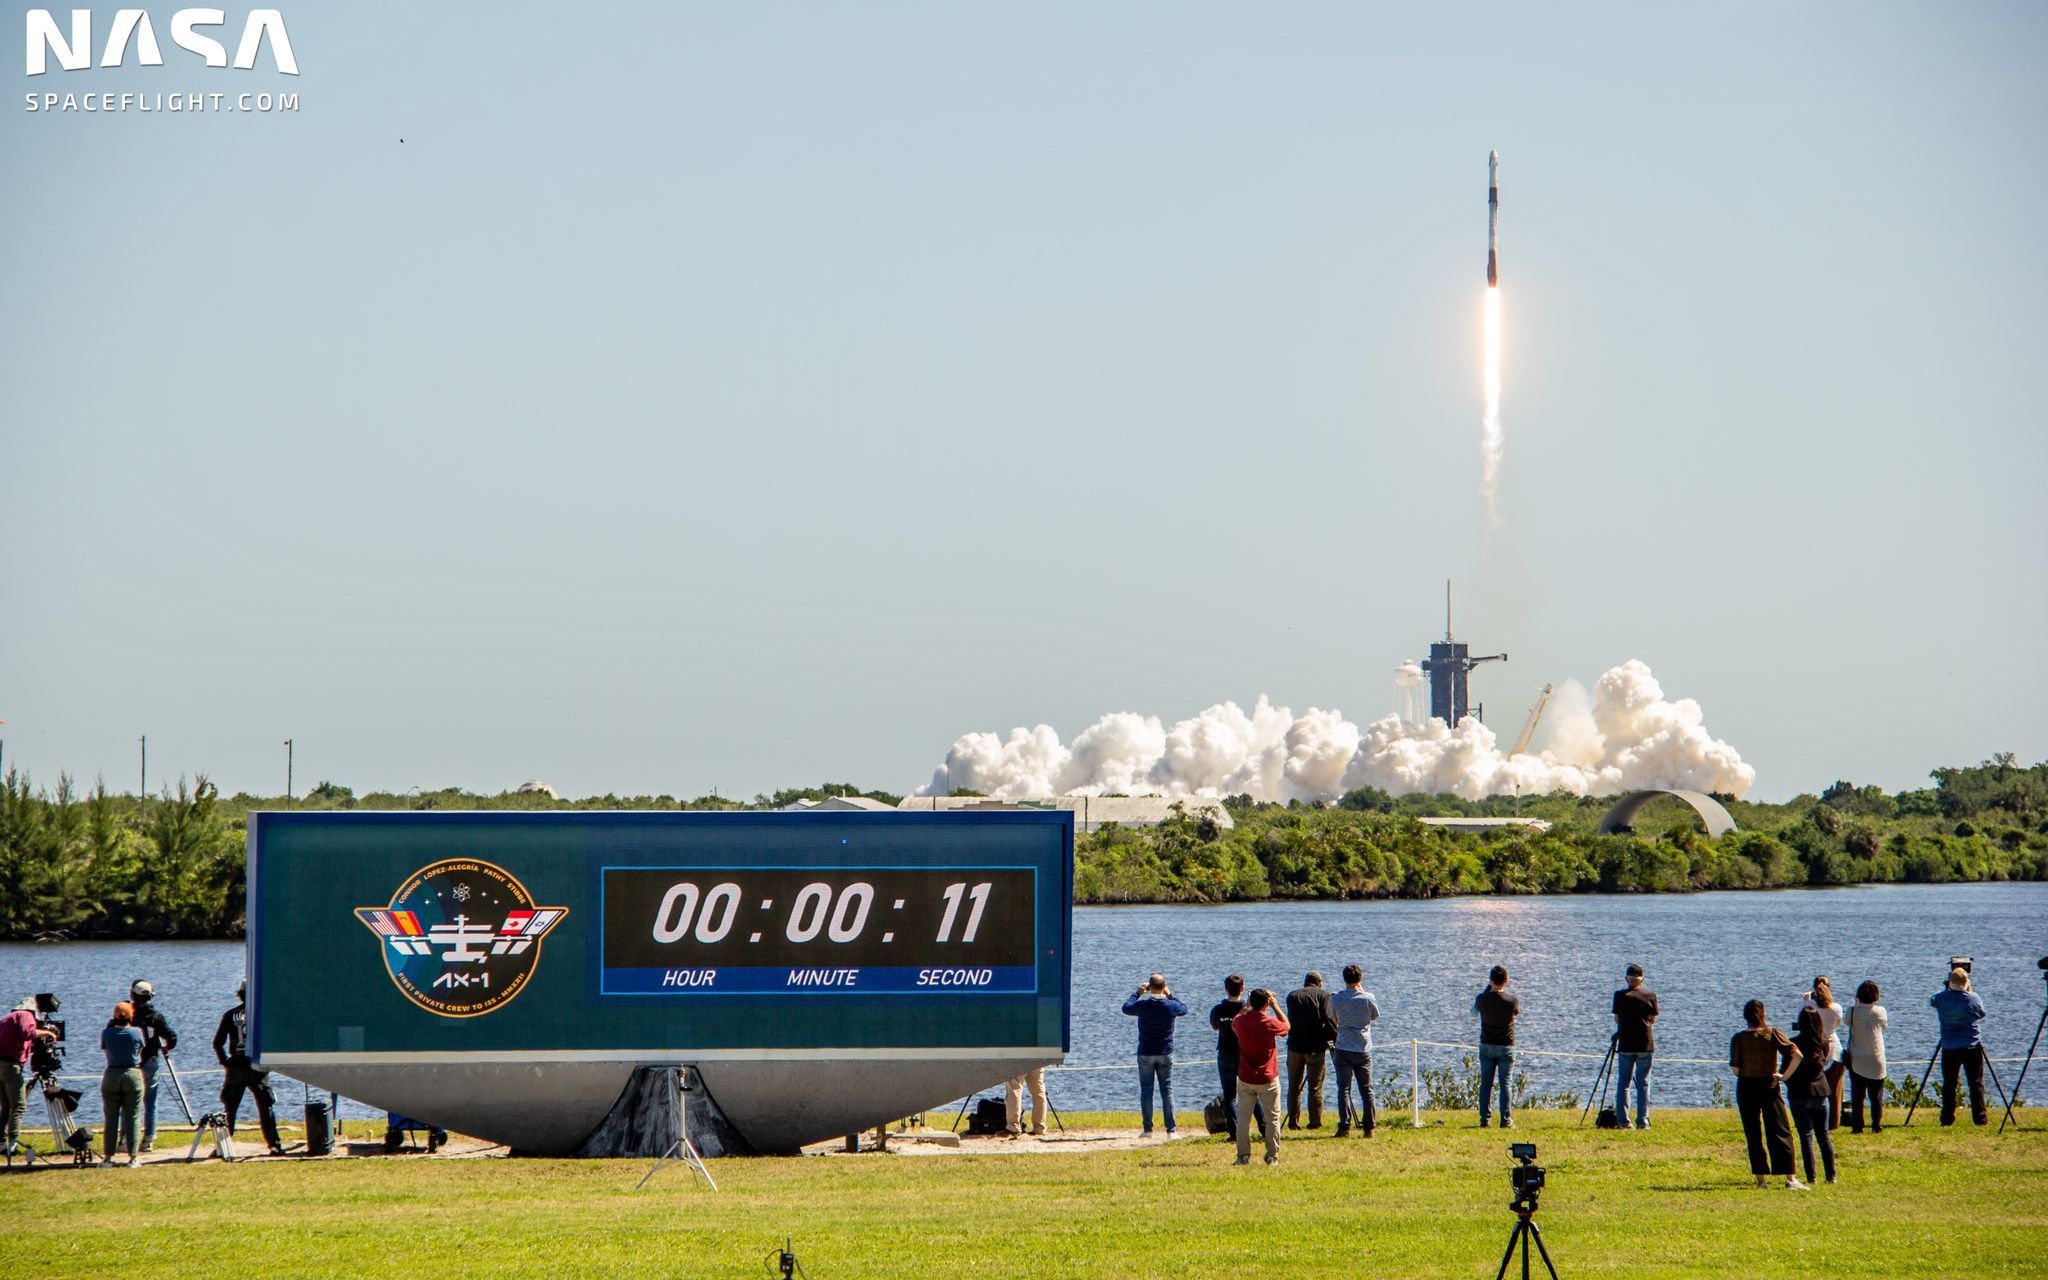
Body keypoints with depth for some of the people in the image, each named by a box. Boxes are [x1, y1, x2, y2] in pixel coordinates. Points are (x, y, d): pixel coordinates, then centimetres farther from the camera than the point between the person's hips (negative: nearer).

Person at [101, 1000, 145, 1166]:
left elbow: (104, 1049, 12)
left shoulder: (107, 1033, -2)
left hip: (111, 1076, 1)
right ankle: (132, 1157, 0)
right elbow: (141, 1054, 7)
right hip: (133, 1075, -1)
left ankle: (108, 1156, 6)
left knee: (111, 1118, 7)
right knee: (132, 1118, 2)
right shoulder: (137, 1033, -4)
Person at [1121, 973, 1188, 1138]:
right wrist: (1170, 995, 22)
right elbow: (1184, 1009, 15)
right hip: (1165, 1053, 1)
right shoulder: (1171, 1006, -8)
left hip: (1145, 1053, -1)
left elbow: (1126, 1008, 10)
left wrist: (1138, 993, 21)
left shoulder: (1143, 1005, -11)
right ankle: (1170, 1130, -1)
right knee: (1167, 1091, 5)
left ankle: (1148, 1129, 2)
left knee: (1146, 1091, 5)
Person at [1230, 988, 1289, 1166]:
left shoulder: (1241, 1021, -8)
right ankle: (1272, 1156, 7)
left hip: (1245, 1078, 2)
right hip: (1268, 1079, -2)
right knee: (1272, 1118, 8)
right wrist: (1274, 1006, 8)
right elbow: (1286, 1026, 7)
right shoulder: (1270, 1023, -15)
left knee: (1243, 1117, 9)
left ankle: (1243, 1156, 5)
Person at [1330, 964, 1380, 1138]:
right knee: (1366, 1090, 7)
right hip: (1363, 1050, 1)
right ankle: (1368, 1127, 5)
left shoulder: (1336, 999, -5)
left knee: (1343, 1089, 1)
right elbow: (1375, 1016, 13)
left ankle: (1344, 1126, -6)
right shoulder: (1368, 998, -6)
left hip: (1343, 1049, -1)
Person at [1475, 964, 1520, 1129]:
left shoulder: (1482, 999, -10)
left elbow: (1475, 1009, 13)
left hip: (1486, 1046, 2)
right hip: (1506, 1047, -2)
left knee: (1485, 1083, 7)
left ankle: (1484, 1120, 6)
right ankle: (1506, 1120, -2)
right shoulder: (1512, 1001, -14)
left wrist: (1489, 987, 18)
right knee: (1505, 1084, 1)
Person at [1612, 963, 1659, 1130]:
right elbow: (1653, 1019, 7)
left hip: (1625, 1044, 0)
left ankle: (1623, 1121, 1)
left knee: (1622, 1083, 6)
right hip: (1645, 1044, 0)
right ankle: (1643, 1121, 0)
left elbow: (1617, 1019, 5)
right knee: (1643, 1083, 5)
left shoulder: (1620, 995, -2)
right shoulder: (1651, 995, -1)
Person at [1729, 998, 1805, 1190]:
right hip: (1769, 1086, 0)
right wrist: (1784, 1075, -4)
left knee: (1753, 1134, 9)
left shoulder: (1739, 1038, -6)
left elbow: (1735, 1068, -7)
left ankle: (1761, 1177, 7)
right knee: (1780, 1131, 1)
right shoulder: (1773, 1034, -6)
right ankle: (1790, 1177, -7)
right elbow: (1796, 1055, -14)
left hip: (1746, 1088, 0)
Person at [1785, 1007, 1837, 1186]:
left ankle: (1811, 1178, -1)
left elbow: (1786, 1072, -10)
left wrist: (1786, 1081, 9)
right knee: (1824, 1136, 12)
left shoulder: (1794, 1043, -15)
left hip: (1799, 1094, -4)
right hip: (1820, 1091, 4)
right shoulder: (1824, 1042, -3)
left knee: (1806, 1137, 1)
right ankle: (1831, 1176, 11)